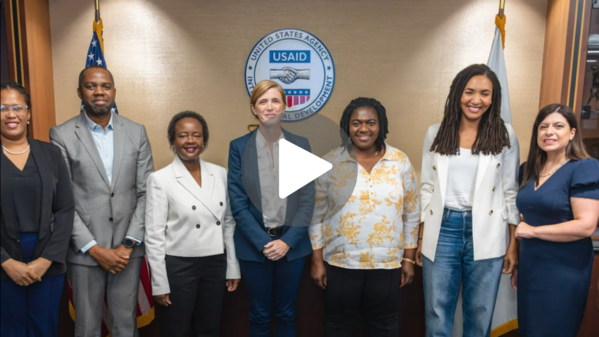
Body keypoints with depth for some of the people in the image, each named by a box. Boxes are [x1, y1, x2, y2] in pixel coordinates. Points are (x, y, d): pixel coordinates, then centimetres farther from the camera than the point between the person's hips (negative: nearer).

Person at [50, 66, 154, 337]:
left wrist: (129, 243, -6)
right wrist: (94, 248, -11)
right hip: (84, 250, -2)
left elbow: (146, 192, 1)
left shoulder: (137, 132, 3)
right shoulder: (62, 135, -4)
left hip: (128, 248, 2)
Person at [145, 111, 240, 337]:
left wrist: (233, 267, 7)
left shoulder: (220, 174, 2)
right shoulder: (160, 179, -10)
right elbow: (154, 235, -9)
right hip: (178, 267, -4)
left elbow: (228, 223, 7)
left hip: (215, 265, 4)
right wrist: (160, 283, -10)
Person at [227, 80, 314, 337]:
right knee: (259, 316, 13)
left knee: (286, 314, 15)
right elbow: (238, 203, -6)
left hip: (292, 244, 1)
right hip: (254, 246, -1)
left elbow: (307, 199, -1)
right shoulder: (239, 147, -3)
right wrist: (263, 242, -13)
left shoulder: (301, 145, 1)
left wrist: (288, 241, -11)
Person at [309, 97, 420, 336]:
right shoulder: (330, 163, -5)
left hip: (387, 262, 1)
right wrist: (317, 259, -2)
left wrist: (408, 258, 3)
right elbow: (316, 214, -1)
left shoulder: (401, 162, -2)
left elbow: (411, 213, 4)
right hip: (340, 261, 0)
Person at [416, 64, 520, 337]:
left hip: (486, 235, 0)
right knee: (437, 313, 10)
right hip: (442, 231, 1)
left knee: (479, 313, 13)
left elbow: (511, 191, 3)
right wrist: (421, 239, 5)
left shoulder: (504, 135, 0)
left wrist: (513, 243, 0)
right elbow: (426, 188, 6)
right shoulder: (436, 133, 3)